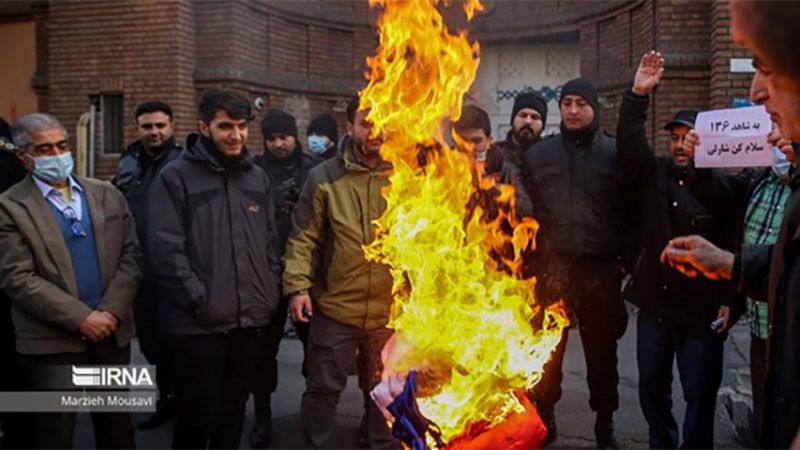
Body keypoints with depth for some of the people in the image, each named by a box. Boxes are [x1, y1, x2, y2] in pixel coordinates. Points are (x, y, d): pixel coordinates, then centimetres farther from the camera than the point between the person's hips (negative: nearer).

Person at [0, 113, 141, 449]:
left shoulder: (107, 195, 8)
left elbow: (130, 256, 4)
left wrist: (111, 311, -9)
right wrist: (80, 318, -16)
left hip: (112, 331, 4)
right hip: (52, 340, -3)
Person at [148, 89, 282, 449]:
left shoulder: (257, 178, 12)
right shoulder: (176, 176, -4)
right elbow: (165, 247, -12)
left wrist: (271, 295, 6)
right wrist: (198, 300, -16)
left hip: (250, 319, 5)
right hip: (199, 322, -5)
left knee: (233, 410, 18)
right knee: (198, 416, 3)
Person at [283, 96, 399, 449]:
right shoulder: (325, 176, -2)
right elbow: (304, 237, -2)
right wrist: (297, 285, -10)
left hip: (391, 309, 2)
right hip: (335, 306, -1)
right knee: (323, 388, 11)